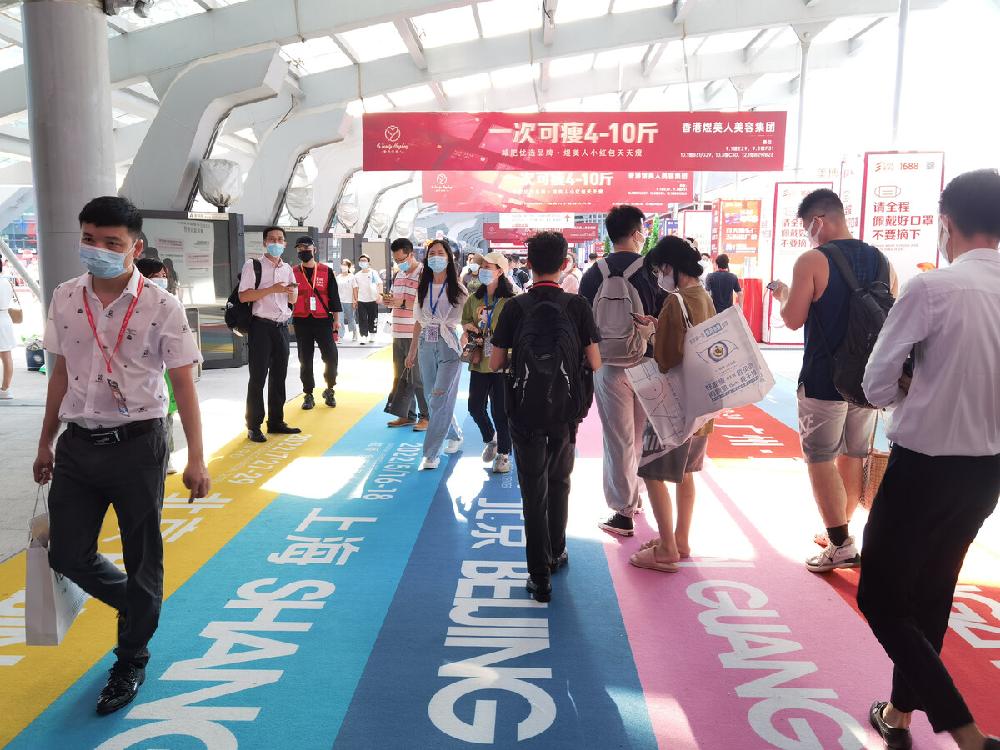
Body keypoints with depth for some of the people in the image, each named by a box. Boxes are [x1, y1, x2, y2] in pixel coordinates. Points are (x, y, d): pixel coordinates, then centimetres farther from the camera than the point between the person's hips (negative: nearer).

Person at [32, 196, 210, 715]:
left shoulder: (161, 307, -11)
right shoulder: (65, 299, 2)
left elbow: (183, 383, -9)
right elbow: (61, 373, 12)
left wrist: (196, 459, -12)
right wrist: (46, 443, 16)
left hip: (136, 444, -4)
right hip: (78, 444, 4)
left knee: (142, 559, 8)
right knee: (67, 555, 11)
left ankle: (132, 659, 30)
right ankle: (138, 606, 40)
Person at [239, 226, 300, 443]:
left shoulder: (287, 268, 14)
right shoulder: (253, 265, -3)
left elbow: (293, 300, 18)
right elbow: (243, 296, -13)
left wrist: (291, 291, -5)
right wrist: (272, 289, -19)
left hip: (282, 327, 6)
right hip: (261, 327, -6)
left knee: (279, 376, 11)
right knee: (258, 378, -3)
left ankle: (276, 421, 21)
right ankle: (254, 426, 3)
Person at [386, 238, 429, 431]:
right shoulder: (399, 275, 16)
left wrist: (403, 303, -20)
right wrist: (389, 300, 3)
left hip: (416, 336, -8)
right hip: (399, 335, 8)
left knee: (418, 379, -2)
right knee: (401, 377, 13)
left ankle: (427, 417, 8)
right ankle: (407, 415, 23)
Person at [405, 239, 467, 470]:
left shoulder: (457, 289, -3)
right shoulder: (423, 288, 10)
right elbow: (418, 322, 15)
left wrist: (465, 349, -14)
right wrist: (412, 351, 15)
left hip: (449, 347, -5)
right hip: (426, 346, 5)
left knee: (439, 401, -8)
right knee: (436, 399, 12)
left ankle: (431, 454, -3)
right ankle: (455, 436, 35)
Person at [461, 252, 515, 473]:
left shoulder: (510, 300, -9)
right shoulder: (474, 298, 8)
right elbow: (465, 320, 19)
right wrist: (469, 329, 0)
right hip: (479, 361, 5)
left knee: (500, 411, 2)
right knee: (475, 406, 9)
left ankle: (503, 454, 18)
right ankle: (489, 439, 36)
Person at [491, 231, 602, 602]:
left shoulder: (515, 307, -9)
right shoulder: (578, 305, -8)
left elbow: (495, 364, -7)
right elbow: (595, 363, -8)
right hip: (565, 410, 1)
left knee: (533, 491, 7)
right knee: (559, 483, 22)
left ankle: (540, 578, 9)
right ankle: (556, 554, 38)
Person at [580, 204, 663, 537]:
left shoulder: (594, 273, -2)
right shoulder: (653, 271, -5)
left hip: (609, 366, -1)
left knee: (618, 438, 3)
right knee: (642, 434, 17)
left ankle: (623, 512, 7)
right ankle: (635, 495, 34)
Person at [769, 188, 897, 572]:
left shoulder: (812, 260, -13)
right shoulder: (880, 260, 6)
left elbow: (793, 319, -12)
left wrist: (782, 294, 7)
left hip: (824, 379, -6)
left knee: (821, 460, 3)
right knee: (854, 456, 16)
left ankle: (841, 546, 5)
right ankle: (839, 530, 30)